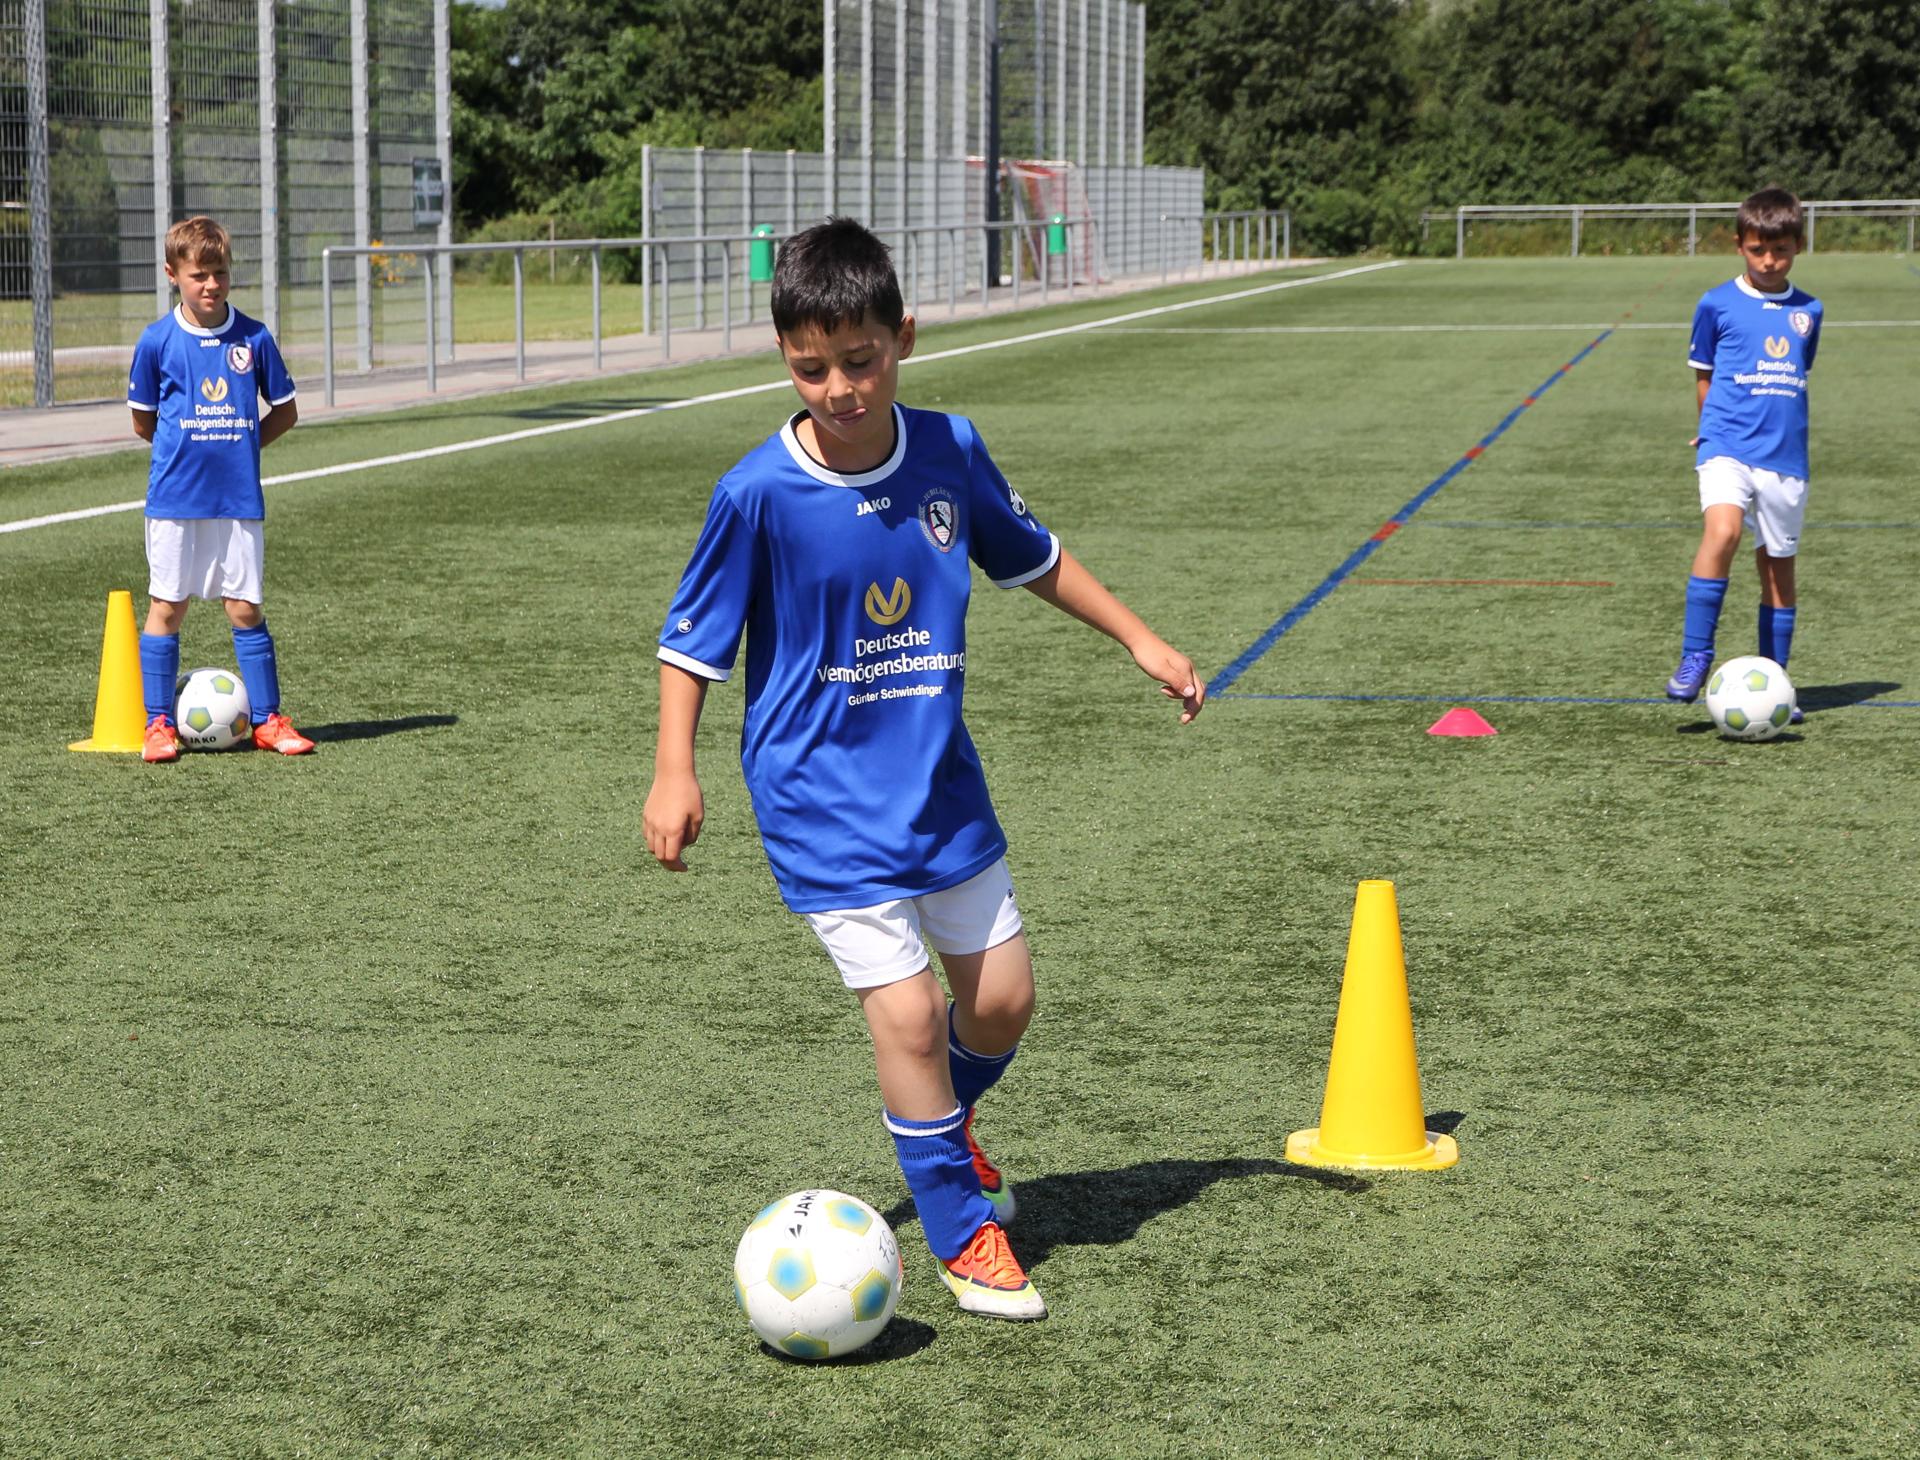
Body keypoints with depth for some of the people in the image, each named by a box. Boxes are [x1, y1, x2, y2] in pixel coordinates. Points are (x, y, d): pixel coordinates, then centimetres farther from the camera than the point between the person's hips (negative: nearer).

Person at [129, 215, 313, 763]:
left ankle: (267, 720, 12)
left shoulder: (254, 338, 1)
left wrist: (239, 447, 4)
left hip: (239, 498, 1)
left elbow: (285, 411, 9)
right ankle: (159, 724, 10)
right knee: (167, 607, 3)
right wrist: (189, 448, 5)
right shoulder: (157, 340, -2)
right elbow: (143, 422, 7)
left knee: (244, 607, 4)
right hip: (175, 497, -1)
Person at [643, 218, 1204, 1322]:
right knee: (907, 1010, -11)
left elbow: (1031, 556, 13)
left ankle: (942, 1126, 43)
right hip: (822, 795, -5)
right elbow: (694, 638, -6)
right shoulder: (759, 493, -16)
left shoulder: (949, 451, -4)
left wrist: (1140, 638, 15)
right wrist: (675, 770, -13)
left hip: (939, 777, 5)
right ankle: (963, 1234, 9)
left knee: (1003, 994, 10)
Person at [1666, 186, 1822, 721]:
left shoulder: (1808, 311, 10)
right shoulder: (1717, 304, 2)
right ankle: (1695, 660, -22)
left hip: (1785, 456, 3)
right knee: (1722, 530, -28)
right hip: (1728, 447, -3)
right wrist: (1715, 430, 8)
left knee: (1778, 565, 7)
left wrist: (1777, 429, 14)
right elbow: (1703, 376, 11)